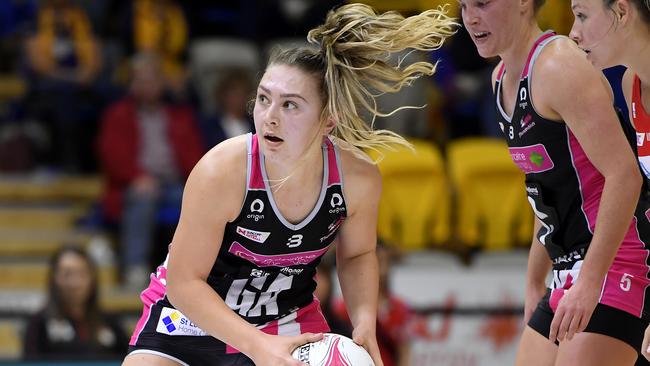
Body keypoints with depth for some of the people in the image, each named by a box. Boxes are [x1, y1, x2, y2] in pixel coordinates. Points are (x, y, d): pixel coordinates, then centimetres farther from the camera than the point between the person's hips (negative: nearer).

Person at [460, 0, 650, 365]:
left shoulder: (559, 67, -16)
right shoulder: (503, 78, 14)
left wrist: (590, 281, -28)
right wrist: (535, 283, 24)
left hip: (615, 262, -10)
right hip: (571, 270, 10)